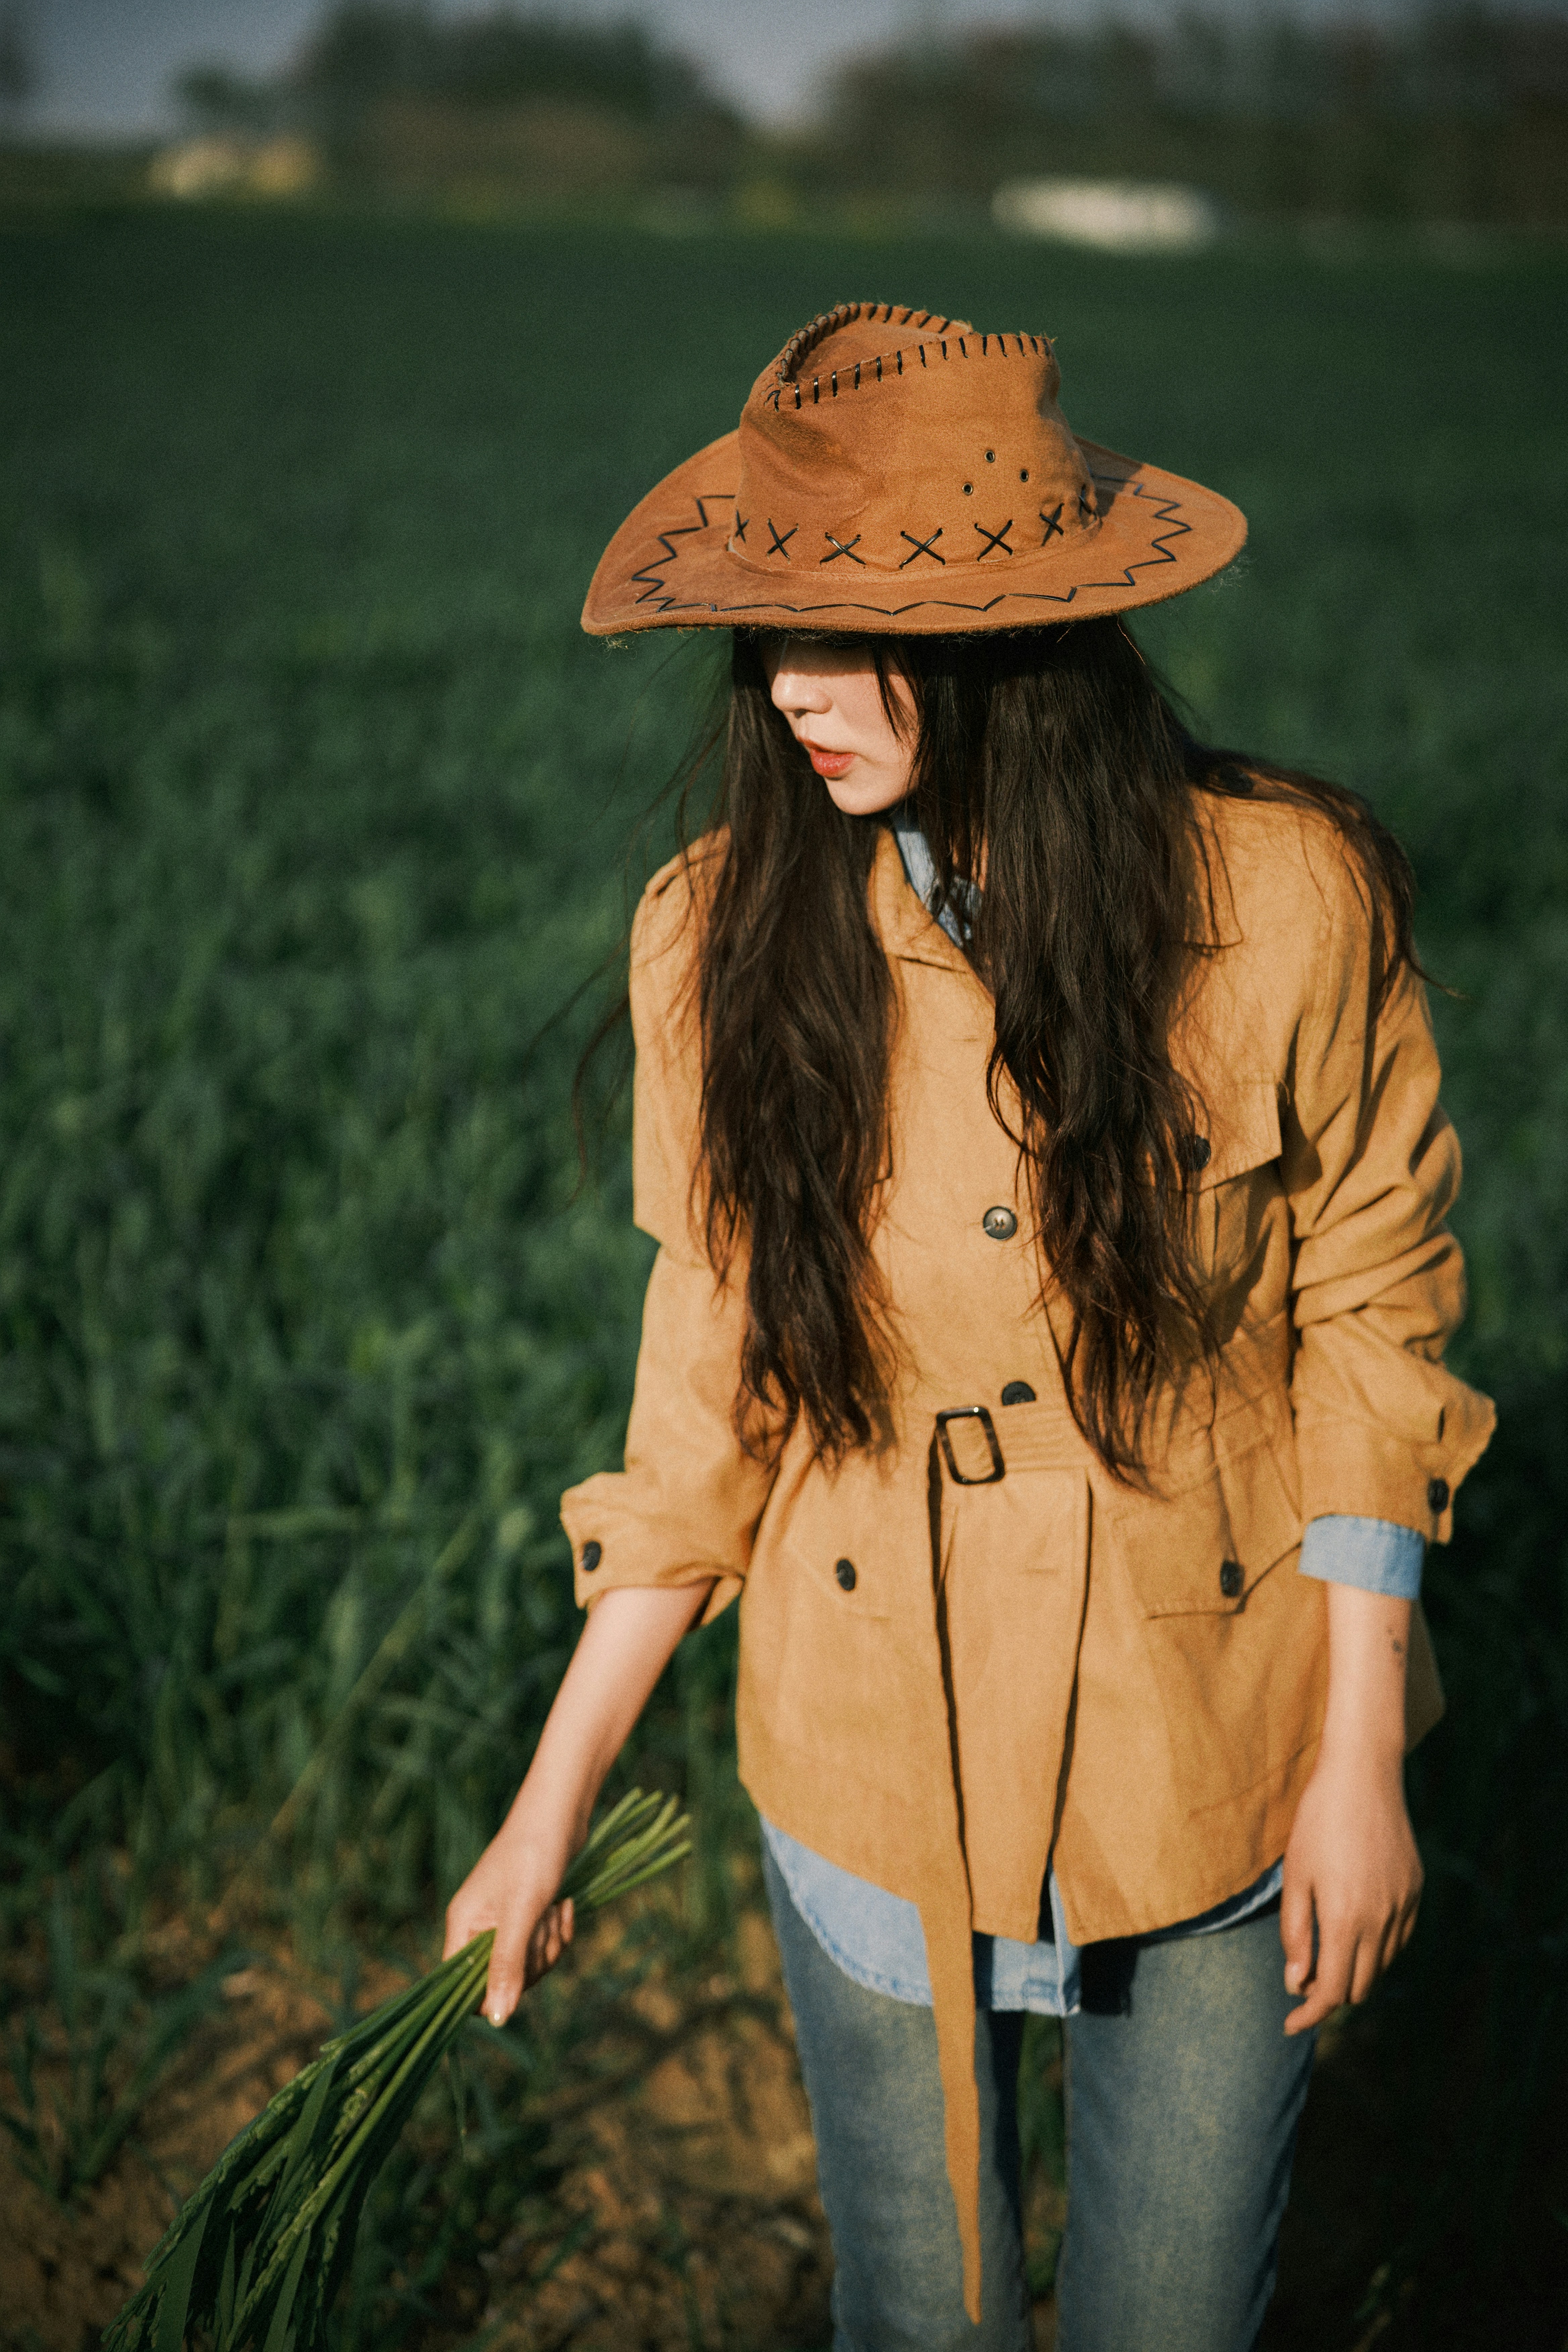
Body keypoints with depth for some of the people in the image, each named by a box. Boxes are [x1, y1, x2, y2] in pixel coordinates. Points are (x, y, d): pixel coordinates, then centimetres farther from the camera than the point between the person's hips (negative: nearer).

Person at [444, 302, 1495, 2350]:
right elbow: (713, 1394, -3)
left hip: (1221, 1773, -1)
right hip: (869, 1773, 1)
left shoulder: (1285, 896, -16)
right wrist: (552, 1807, -3)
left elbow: (1371, 1336, -5)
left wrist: (1362, 1755, -5)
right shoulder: (727, 930, -11)